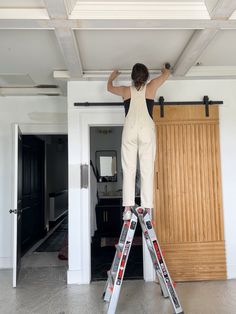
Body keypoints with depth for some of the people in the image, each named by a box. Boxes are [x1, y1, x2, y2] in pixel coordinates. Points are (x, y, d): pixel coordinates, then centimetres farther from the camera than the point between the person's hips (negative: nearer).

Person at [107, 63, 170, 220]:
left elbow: (109, 87, 34)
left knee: (129, 169, -1)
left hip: (130, 130, 1)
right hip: (147, 130, -1)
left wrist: (112, 77, 54)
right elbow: (167, 73, 31)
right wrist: (165, 69, 54)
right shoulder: (151, 87, 12)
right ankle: (147, 208, -6)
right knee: (147, 170, -3)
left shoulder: (126, 90, 14)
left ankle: (128, 207, -8)